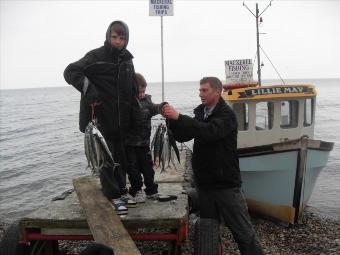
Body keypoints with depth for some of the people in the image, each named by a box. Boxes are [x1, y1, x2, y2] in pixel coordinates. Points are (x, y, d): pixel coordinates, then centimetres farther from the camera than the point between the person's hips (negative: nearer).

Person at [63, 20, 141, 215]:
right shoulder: (96, 56, -7)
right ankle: (113, 196, 10)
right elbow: (70, 71, -14)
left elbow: (133, 90, 17)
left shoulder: (127, 60, 11)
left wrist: (136, 115, 12)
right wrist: (89, 91, -24)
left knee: (121, 156, 14)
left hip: (122, 119, 6)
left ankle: (121, 190, 28)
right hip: (102, 117, -6)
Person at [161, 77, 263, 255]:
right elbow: (182, 136, 8)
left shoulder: (227, 115, -12)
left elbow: (209, 131, -30)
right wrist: (171, 119, -9)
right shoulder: (200, 113, 10)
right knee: (207, 230, 11)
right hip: (205, 183, 6)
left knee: (243, 230, 6)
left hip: (226, 184, -6)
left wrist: (178, 117, -31)